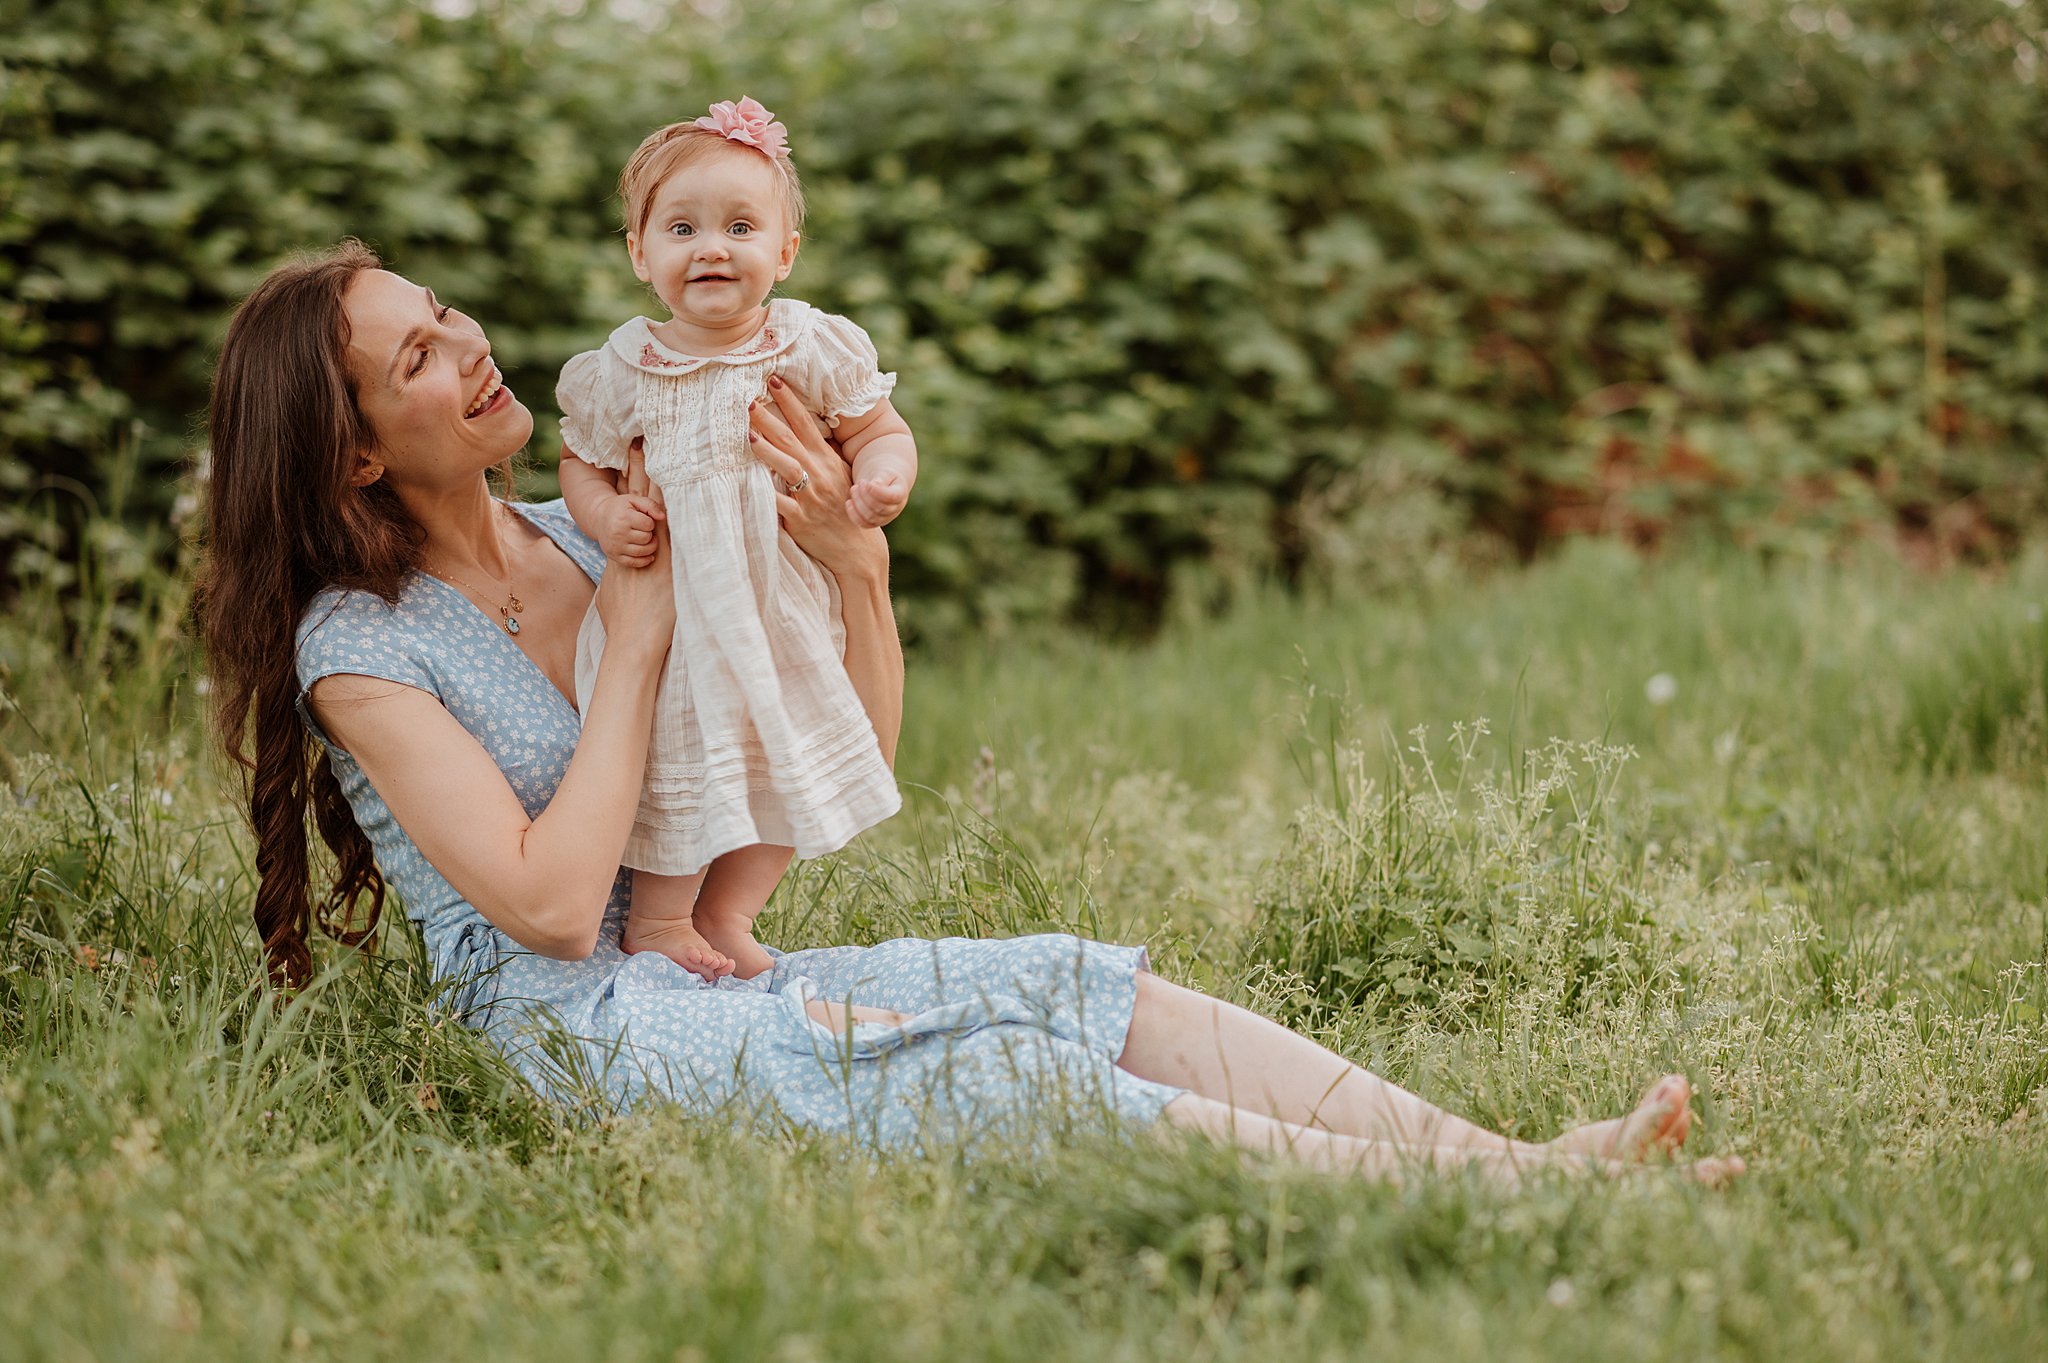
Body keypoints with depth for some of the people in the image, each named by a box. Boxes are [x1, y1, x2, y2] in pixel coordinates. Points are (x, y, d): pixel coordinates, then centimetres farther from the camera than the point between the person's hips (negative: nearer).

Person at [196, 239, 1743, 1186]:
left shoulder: (573, 535, 11)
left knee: (1081, 984, -14)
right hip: (577, 1029, -7)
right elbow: (549, 902, -20)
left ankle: (1509, 1167, -24)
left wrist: (853, 563, -7)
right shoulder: (357, 648, -9)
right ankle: (1488, 1202, -32)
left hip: (714, 976, 7)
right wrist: (635, 643, -12)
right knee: (990, 1077, -25)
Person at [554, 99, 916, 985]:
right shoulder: (624, 370, -7)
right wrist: (603, 517, -16)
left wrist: (882, 478, -21)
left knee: (795, 765, 11)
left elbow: (880, 428, 2)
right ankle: (657, 919, 23)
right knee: (681, 753, 2)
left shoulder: (811, 349, -6)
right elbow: (581, 461, 5)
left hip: (784, 607, 3)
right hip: (673, 611, -3)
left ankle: (725, 912, 30)